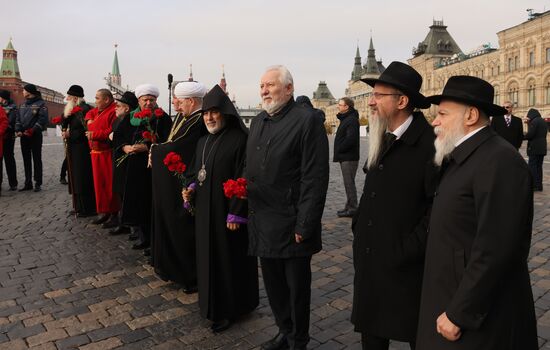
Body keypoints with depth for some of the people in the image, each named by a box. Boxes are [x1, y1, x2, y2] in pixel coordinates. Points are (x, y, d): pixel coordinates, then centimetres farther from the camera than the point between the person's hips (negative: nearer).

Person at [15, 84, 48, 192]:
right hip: (24, 136, 7)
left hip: (35, 135, -7)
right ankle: (28, 183, 16)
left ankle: (38, 183, 2)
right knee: (26, 160, 9)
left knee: (36, 159, -2)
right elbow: (18, 118, 14)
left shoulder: (40, 104, -5)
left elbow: (42, 119, -14)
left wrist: (32, 130, -20)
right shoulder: (23, 105, 17)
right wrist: (18, 130, -3)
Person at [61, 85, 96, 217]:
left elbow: (86, 131, -20)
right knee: (76, 178, 13)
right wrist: (66, 115, -2)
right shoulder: (73, 109, 15)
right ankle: (79, 207, 23)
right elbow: (64, 126, 14)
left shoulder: (85, 109, -14)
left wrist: (70, 134, -14)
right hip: (74, 149, 9)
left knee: (83, 179, -4)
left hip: (82, 150, -9)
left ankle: (87, 209, 4)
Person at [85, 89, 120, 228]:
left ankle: (114, 214, 4)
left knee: (110, 184, -5)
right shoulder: (98, 111, 16)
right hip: (96, 154, 9)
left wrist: (94, 134, -16)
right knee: (99, 184, 12)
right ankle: (104, 212, 22)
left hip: (108, 154, -9)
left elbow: (112, 132, -23)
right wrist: (89, 120, 15)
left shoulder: (113, 112, -14)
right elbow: (90, 113, 37)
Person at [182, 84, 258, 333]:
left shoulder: (240, 139, -14)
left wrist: (235, 215, -19)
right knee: (208, 257, 16)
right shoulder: (203, 142, 10)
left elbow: (243, 180, -17)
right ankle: (212, 303, 34)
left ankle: (229, 309, 20)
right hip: (204, 212, 8)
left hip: (227, 212, -7)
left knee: (229, 259, 4)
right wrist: (191, 189, -2)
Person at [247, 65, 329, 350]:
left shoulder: (307, 121, -12)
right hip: (262, 222, 7)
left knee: (297, 286, 10)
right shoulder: (258, 122, 12)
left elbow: (315, 179, -16)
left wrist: (304, 226, -18)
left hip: (290, 225, -7)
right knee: (273, 283, 19)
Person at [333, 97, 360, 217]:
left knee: (349, 183, -6)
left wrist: (339, 149, -14)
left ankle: (352, 208, 0)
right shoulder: (345, 118, 18)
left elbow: (351, 139, -25)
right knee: (348, 183, 15)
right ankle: (349, 206, 23)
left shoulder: (352, 120, -14)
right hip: (345, 157, 10)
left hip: (349, 157, -10)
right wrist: (338, 153, 10)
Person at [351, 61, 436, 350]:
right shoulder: (381, 139, 7)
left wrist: (411, 248, -17)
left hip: (405, 265, -6)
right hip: (369, 259, 7)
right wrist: (359, 229, 10)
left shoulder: (428, 144, -18)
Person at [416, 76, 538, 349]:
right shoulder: (459, 158, 8)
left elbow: (494, 250, -25)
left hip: (477, 315, -8)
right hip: (450, 297, 8)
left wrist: (458, 314, -20)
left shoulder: (499, 161, -21)